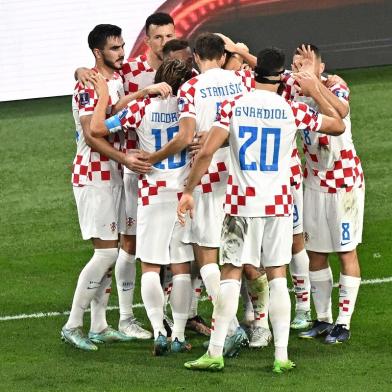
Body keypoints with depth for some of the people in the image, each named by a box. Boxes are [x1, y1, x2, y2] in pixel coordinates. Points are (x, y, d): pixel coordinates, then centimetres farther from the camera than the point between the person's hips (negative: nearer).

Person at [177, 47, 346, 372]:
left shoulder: (233, 107, -3)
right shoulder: (293, 110, -1)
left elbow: (207, 151, -9)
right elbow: (338, 126, 14)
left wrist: (188, 191, -2)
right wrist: (315, 92, 23)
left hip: (241, 203, -1)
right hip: (278, 204, 1)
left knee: (231, 275, 4)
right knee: (278, 277, 5)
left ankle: (215, 353, 2)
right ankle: (282, 355, 2)